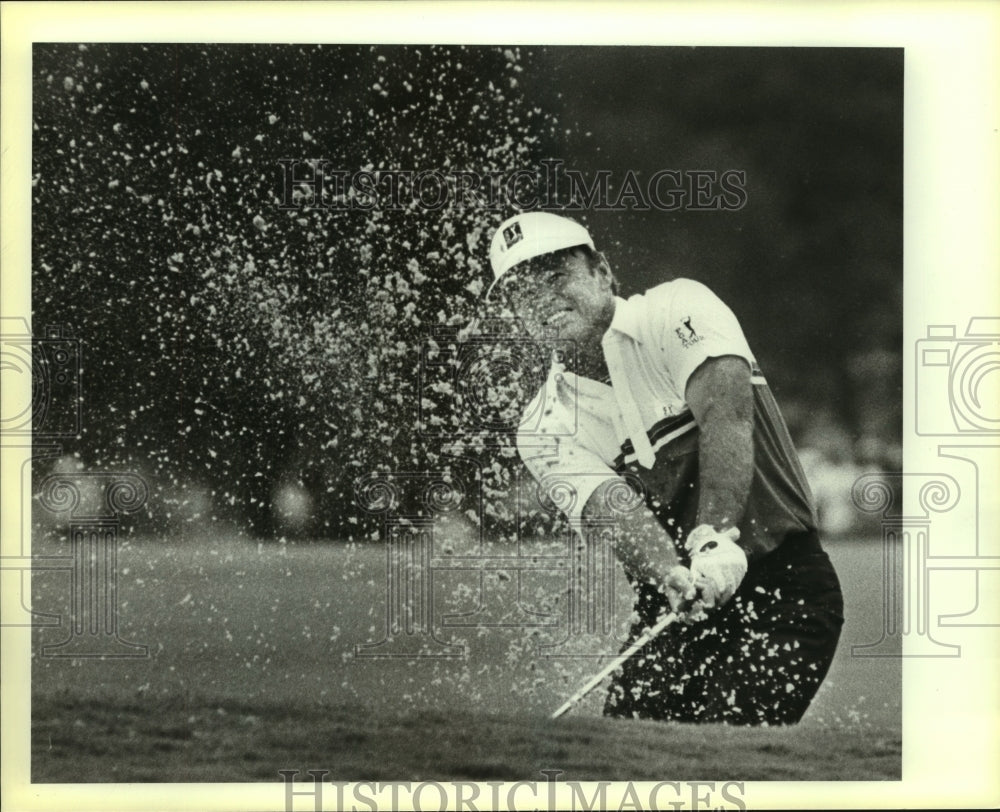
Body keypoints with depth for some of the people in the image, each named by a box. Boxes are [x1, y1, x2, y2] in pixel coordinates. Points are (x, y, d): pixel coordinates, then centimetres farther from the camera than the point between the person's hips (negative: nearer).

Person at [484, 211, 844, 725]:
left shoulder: (676, 311, -5)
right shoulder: (546, 432, 4)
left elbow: (726, 415, -21)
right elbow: (618, 511, -13)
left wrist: (715, 539, -36)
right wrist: (672, 580, -35)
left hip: (788, 588, -4)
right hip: (674, 607, 4)